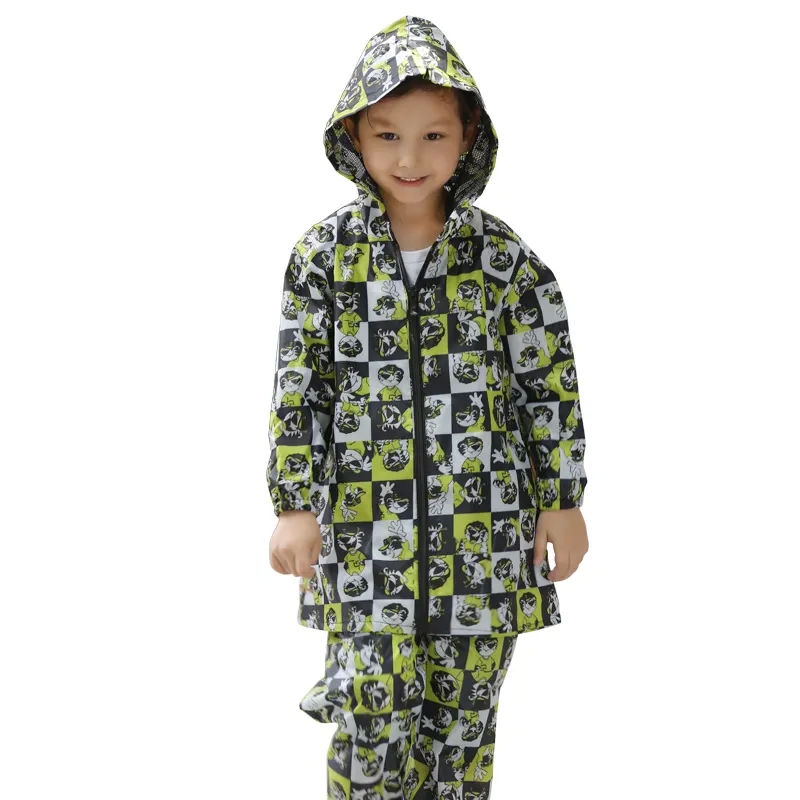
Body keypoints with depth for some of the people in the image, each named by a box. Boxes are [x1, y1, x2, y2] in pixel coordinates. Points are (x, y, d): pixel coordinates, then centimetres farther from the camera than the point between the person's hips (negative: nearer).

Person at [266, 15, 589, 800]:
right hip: (364, 527, 0)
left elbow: (549, 382, 2)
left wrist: (564, 501, 2)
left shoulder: (502, 255, -3)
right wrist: (293, 507, -2)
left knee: (464, 712, 12)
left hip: (483, 527, 1)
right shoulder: (323, 253, -3)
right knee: (373, 717, 1)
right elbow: (298, 386, 0)